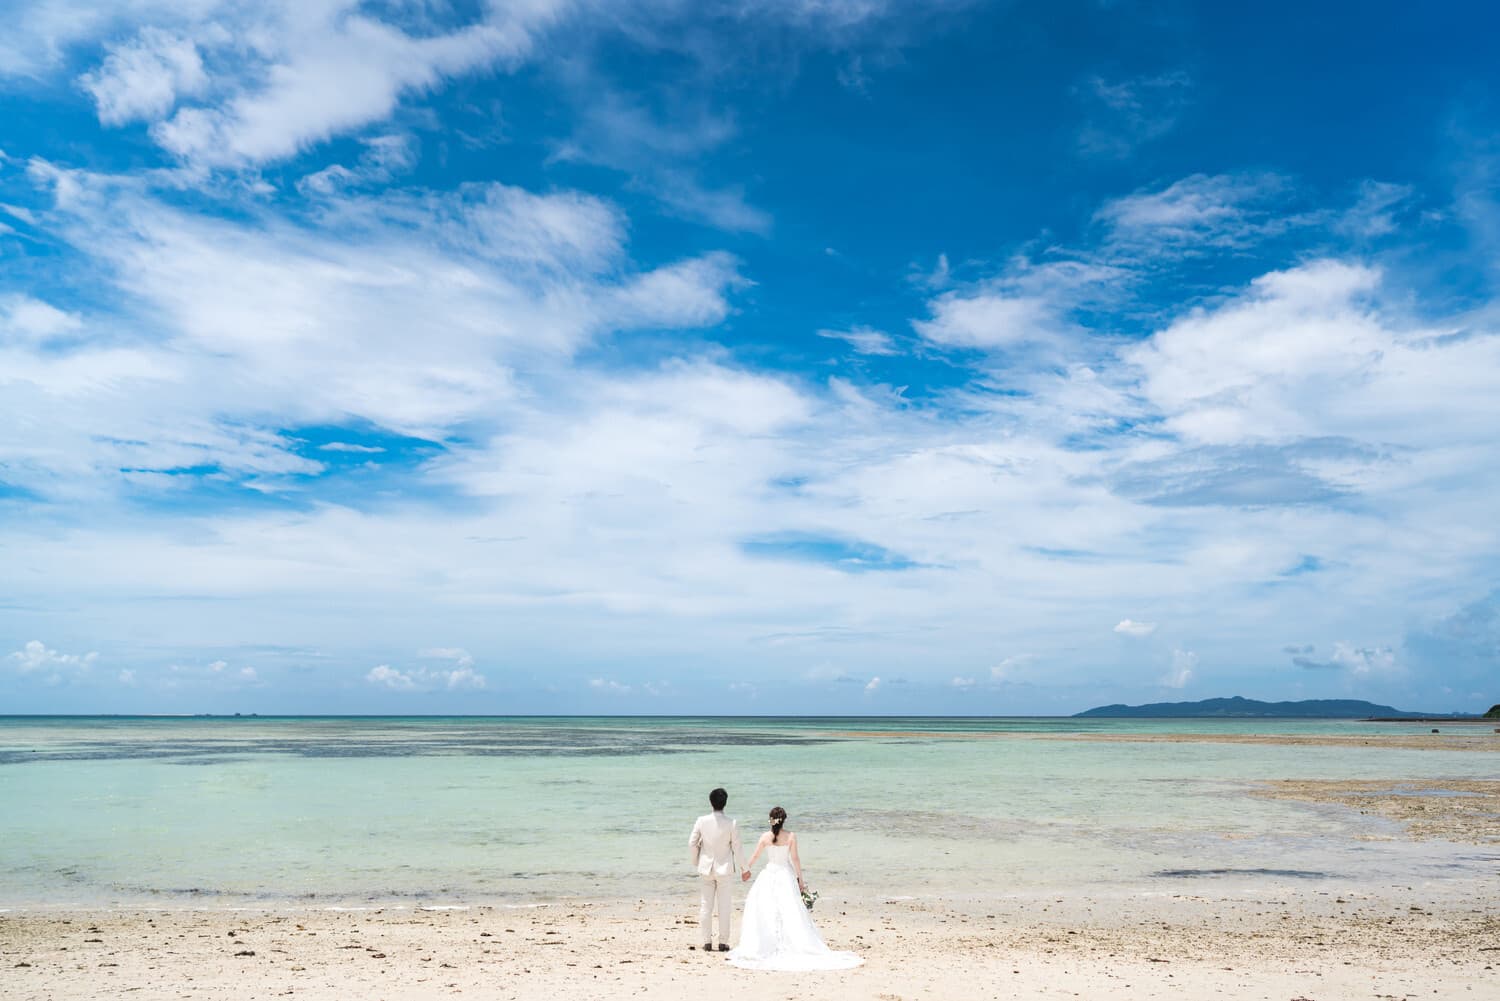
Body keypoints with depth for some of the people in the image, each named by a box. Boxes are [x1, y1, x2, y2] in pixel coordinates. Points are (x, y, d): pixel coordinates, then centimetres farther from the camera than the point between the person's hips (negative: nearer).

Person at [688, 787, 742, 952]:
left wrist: (696, 861, 14)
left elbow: (692, 843, -3)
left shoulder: (702, 821, -8)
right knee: (724, 906, 7)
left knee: (705, 906, 10)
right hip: (725, 868, -2)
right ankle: (723, 942, 9)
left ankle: (707, 942, 12)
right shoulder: (731, 824, -13)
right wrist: (738, 867, 10)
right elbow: (736, 847, -7)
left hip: (706, 868, 2)